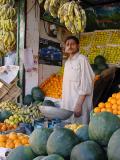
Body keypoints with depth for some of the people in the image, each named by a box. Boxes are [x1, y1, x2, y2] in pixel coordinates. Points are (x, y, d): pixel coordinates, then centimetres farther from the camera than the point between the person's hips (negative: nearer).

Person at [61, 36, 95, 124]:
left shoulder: (82, 59, -9)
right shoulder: (67, 62, 13)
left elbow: (86, 84, -15)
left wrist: (79, 104, -19)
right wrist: (63, 103, 13)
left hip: (79, 102, -7)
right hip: (67, 103, 7)